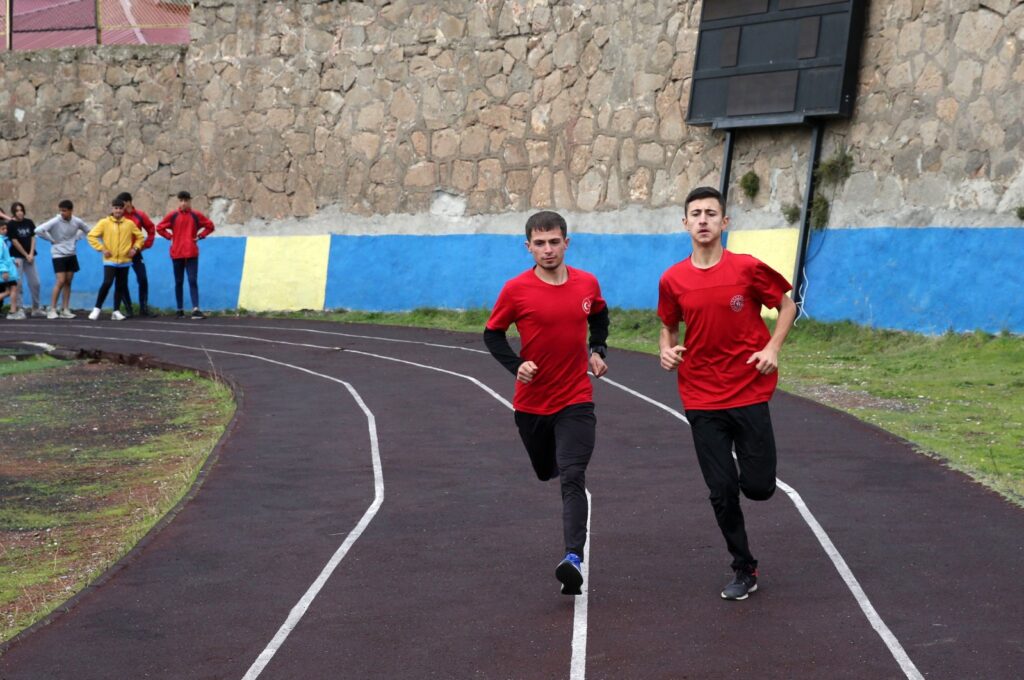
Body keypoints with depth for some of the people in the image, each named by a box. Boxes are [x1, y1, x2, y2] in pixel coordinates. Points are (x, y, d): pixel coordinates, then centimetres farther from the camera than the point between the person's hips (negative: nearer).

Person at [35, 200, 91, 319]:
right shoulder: (55, 221, -17)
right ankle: (52, 310, -7)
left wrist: (76, 238, 5)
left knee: (68, 282, 6)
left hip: (71, 255, 5)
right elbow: (38, 230, -25)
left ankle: (65, 310, 12)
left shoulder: (76, 221, -3)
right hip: (58, 255, -5)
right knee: (60, 281, -13)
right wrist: (51, 239, -15)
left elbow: (87, 230, 17)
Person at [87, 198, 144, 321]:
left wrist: (135, 248, 0)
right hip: (110, 260, -3)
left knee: (121, 286, 6)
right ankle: (97, 308, -4)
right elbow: (92, 236, -4)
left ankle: (116, 311, 15)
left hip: (124, 260, 3)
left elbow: (140, 237, 15)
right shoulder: (104, 222, -2)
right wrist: (102, 249, -10)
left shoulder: (130, 224, 4)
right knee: (107, 283, -16)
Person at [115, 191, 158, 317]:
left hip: (135, 253, 1)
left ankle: (143, 308, 9)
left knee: (143, 279, -1)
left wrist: (146, 244, 7)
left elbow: (151, 229, 12)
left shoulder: (139, 215, -1)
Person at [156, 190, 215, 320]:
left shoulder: (196, 215, 2)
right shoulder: (172, 215, 2)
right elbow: (160, 228, 9)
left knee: (193, 281, -8)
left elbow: (210, 226, 10)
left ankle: (195, 310, -15)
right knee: (179, 282, 8)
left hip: (192, 254, -1)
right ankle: (180, 310, 14)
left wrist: (199, 236, 0)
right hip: (177, 254, 1)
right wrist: (170, 237, 0)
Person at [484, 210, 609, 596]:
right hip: (531, 402, 1)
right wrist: (516, 365, -15)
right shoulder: (516, 290, -10)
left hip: (576, 401, -1)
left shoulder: (587, 283, -2)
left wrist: (598, 351, 7)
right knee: (546, 472, 19)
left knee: (572, 478, -17)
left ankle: (574, 558, -25)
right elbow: (493, 334, 1)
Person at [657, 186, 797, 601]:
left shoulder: (748, 268, -8)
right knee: (721, 492, 4)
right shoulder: (672, 280, -1)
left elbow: (787, 306, 5)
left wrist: (773, 348, -8)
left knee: (758, 486, 0)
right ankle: (744, 570, 22)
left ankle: (746, 470, 38)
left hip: (749, 392, -1)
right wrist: (667, 349, -7)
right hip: (702, 399, 2)